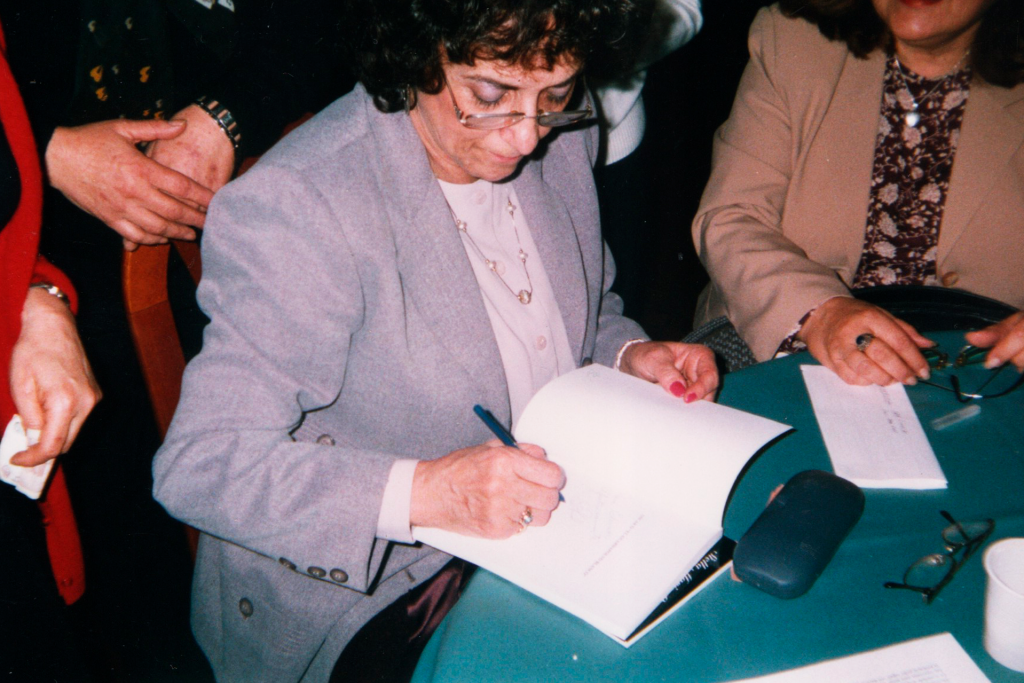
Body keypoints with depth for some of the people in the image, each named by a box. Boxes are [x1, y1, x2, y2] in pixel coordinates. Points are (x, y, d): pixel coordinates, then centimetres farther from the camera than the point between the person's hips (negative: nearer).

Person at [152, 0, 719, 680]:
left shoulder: (559, 138, -1)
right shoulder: (293, 208, -23)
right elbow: (198, 465, -23)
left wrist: (630, 356, -6)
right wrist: (417, 491, -34)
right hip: (371, 593, -6)